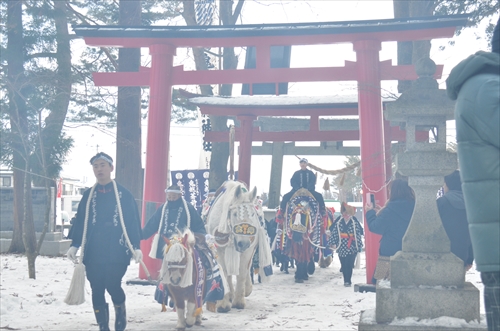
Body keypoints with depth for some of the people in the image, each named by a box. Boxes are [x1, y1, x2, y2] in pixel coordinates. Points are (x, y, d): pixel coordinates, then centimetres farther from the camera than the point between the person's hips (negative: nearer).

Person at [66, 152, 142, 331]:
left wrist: (136, 247, -8)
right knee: (97, 290, 4)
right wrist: (74, 245, 2)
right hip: (93, 252, 3)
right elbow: (80, 221, 10)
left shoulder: (124, 194, 2)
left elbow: (133, 222, -1)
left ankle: (120, 310, 19)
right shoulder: (88, 195, 10)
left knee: (112, 284, -13)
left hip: (117, 251, -3)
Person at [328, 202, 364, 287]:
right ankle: (346, 280, 21)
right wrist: (332, 243, 5)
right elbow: (333, 231, 5)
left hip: (352, 247, -2)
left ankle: (347, 281, 1)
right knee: (344, 265, 8)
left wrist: (359, 245, 1)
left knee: (349, 265, -7)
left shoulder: (354, 221, -4)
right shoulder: (338, 221, 0)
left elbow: (360, 232, 1)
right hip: (341, 247, 2)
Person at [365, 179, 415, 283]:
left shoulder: (390, 210, -14)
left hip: (389, 254, -6)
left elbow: (376, 228, -9)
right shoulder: (413, 208, 6)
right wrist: (381, 213, 23)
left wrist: (370, 212, 5)